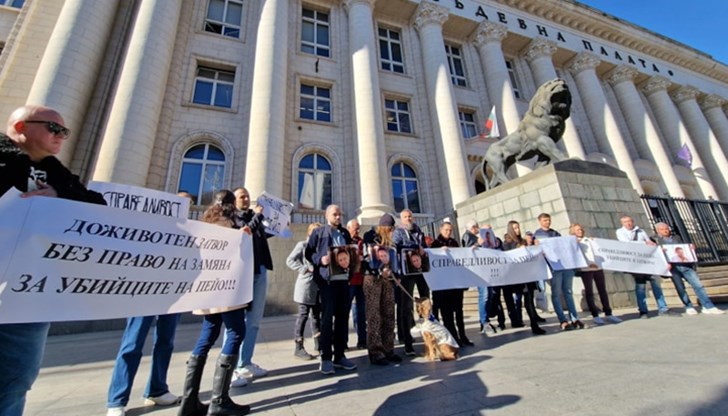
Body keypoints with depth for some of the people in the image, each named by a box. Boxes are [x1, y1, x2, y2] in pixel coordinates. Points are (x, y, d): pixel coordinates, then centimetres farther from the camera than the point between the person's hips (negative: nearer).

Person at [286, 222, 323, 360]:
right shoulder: (302, 245, -4)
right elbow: (290, 261, -11)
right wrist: (306, 269, -16)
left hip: (318, 285, 6)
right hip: (306, 285, -6)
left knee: (316, 314, 14)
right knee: (303, 314, 0)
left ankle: (318, 342, 26)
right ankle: (299, 348, 10)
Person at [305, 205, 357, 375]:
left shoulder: (345, 233, 16)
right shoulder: (318, 232, 2)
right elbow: (308, 252, -1)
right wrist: (320, 259, -18)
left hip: (344, 278, 5)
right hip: (327, 279, -5)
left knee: (343, 316, 9)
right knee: (327, 317, -1)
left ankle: (339, 355, 21)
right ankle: (326, 358, 10)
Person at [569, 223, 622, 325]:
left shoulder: (590, 240, 19)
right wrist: (589, 263, -22)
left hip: (598, 267, 5)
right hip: (585, 269, -5)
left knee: (603, 290, 7)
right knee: (589, 291, -1)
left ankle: (608, 314, 16)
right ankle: (595, 315, 4)